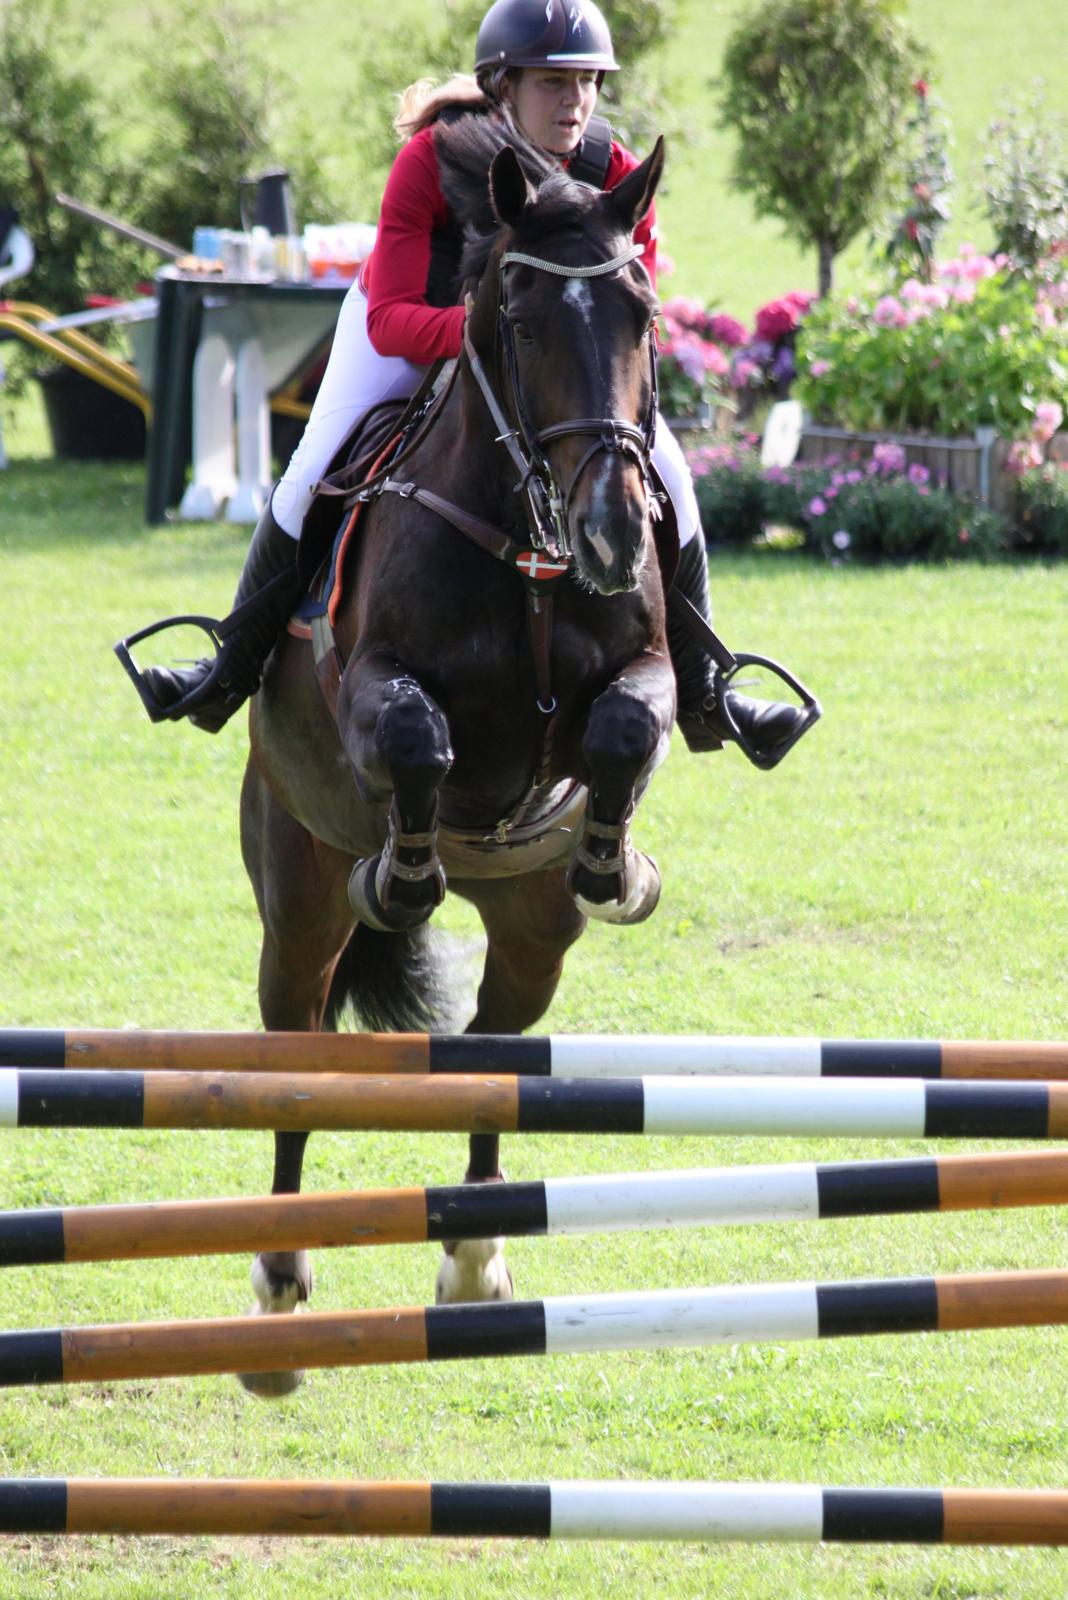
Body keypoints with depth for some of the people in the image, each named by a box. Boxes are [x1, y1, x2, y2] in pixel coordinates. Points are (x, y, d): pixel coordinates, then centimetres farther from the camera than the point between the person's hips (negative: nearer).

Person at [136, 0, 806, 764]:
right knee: (315, 474, -18)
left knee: (664, 476, -11)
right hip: (414, 325, -2)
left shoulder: (618, 176, -27)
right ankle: (235, 667, 3)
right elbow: (390, 321, -38)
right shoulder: (431, 160, -34)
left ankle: (699, 692, 6)